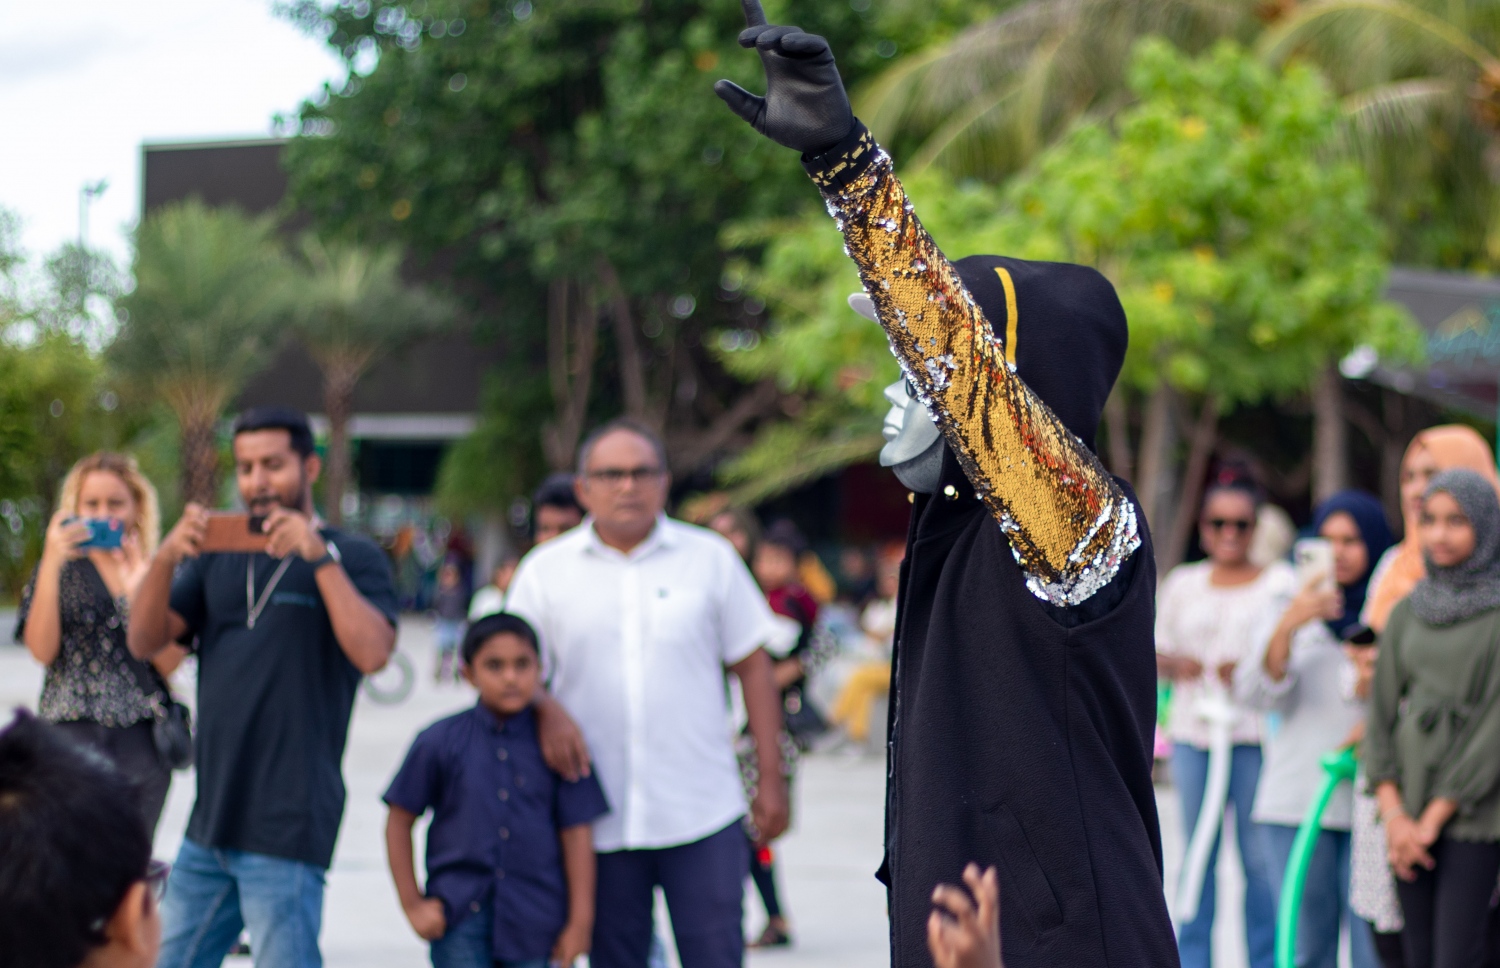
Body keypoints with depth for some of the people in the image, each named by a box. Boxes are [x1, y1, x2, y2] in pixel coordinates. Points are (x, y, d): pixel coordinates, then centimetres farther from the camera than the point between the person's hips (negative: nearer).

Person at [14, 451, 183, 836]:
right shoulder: (61, 570, 8)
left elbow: (169, 662, -2)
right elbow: (42, 651, -6)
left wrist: (139, 586, -13)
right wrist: (51, 564, -12)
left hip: (143, 739, 2)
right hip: (74, 730, -1)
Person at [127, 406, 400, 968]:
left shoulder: (351, 558, 1)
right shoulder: (217, 557, 17)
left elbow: (372, 652, -17)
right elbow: (146, 641, 5)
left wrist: (320, 554, -21)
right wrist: (166, 558, -12)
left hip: (285, 831, -6)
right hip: (209, 821, 6)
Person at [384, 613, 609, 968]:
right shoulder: (441, 742, -2)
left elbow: (576, 832, 0)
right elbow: (400, 820, 4)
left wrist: (580, 921, -2)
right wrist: (412, 903, 0)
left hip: (534, 918, 1)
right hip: (460, 918, -1)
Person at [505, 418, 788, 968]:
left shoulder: (711, 559, 6)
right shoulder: (545, 571, 6)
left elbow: (752, 667, 8)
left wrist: (771, 779, 4)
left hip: (703, 815, -1)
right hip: (600, 821, 1)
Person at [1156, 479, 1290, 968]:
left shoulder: (1280, 581, 3)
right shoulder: (1183, 583, 14)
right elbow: (1159, 650, 20)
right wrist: (1175, 665, -2)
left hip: (1255, 736, -3)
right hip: (1192, 734, 3)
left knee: (1259, 856, -4)